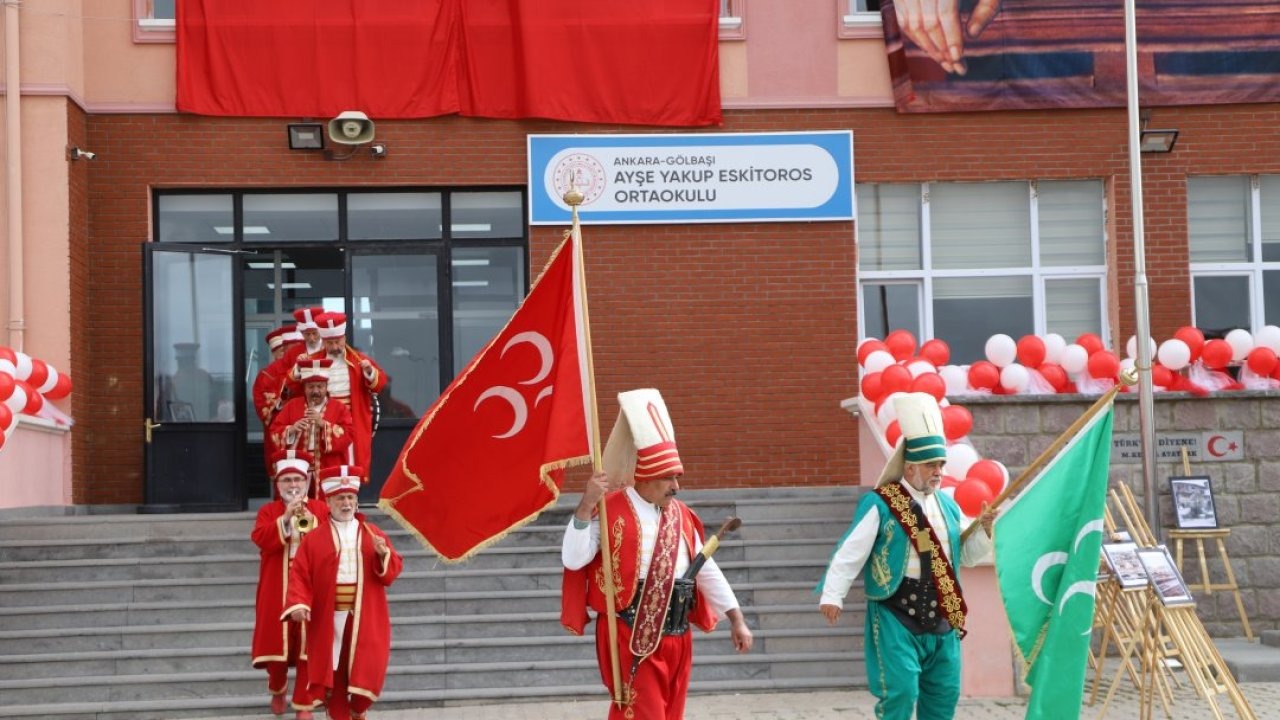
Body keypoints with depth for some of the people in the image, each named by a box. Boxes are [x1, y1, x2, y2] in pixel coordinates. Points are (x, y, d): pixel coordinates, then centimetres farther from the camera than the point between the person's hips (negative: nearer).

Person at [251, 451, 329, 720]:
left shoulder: (320, 508, 7)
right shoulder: (268, 511, 7)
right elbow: (260, 539, -10)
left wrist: (309, 521, -20)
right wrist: (285, 519, -20)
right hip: (278, 592, 0)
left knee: (308, 647, -2)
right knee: (277, 643, 5)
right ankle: (277, 689, 34)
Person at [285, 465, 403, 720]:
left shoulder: (373, 534, 9)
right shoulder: (314, 539, 4)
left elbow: (394, 569, 7)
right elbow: (299, 574, -3)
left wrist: (384, 554, -14)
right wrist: (298, 604, -17)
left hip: (365, 618, 1)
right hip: (329, 618, -1)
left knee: (368, 669, -3)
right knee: (333, 671, 3)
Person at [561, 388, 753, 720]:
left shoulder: (681, 516, 11)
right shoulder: (610, 511, -8)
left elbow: (707, 571, 16)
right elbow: (573, 559, -17)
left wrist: (737, 619, 14)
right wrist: (586, 505, -27)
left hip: (676, 639, 7)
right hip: (630, 640, -7)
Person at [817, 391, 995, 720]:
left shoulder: (947, 505, 11)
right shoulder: (879, 504, -9)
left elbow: (966, 556, 18)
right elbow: (850, 553, -13)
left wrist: (984, 529, 1)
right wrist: (832, 595, -22)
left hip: (941, 617, 6)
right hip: (896, 618, -6)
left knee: (944, 694, 11)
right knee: (900, 692, -10)